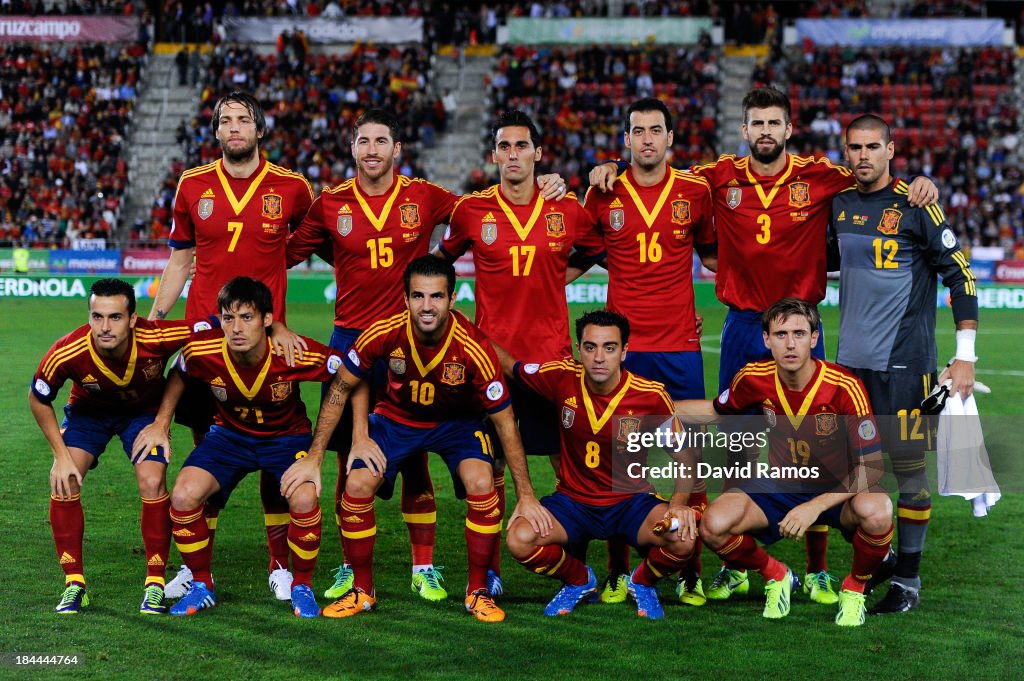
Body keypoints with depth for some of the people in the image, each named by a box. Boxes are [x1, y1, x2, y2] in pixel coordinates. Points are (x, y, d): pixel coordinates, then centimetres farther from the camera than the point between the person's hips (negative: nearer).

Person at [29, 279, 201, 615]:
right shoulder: (66, 353, -33)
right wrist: (62, 455, -16)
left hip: (144, 410, -1)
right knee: (63, 482, -17)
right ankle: (74, 584, -1)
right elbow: (38, 400, -13)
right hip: (88, 411, 1)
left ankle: (155, 584, -2)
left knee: (153, 484, -20)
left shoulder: (157, 338, -37)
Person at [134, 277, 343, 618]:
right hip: (229, 434, 2)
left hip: (287, 435, -2)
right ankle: (201, 585, 4)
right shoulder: (202, 351, -23)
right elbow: (179, 373, 3)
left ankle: (302, 587, -2)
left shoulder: (297, 354, -31)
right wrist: (161, 423, 0)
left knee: (304, 499, -31)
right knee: (183, 496, -21)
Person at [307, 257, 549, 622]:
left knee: (481, 485, -26)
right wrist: (314, 457, -11)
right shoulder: (384, 334, -26)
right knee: (357, 486, -18)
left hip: (457, 421, -1)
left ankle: (478, 591, -6)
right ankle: (362, 590, 4)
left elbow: (505, 421, -20)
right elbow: (340, 389, -9)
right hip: (396, 417, 2)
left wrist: (526, 496, -18)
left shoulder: (474, 348, -31)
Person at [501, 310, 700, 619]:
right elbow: (507, 364, 6)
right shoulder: (562, 378, -12)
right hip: (573, 501, 1)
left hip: (631, 501, -1)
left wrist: (680, 501, -19)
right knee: (520, 539, -27)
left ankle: (643, 582, 9)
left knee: (683, 539, -30)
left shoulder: (651, 395, -14)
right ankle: (579, 580, 9)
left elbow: (684, 453, -4)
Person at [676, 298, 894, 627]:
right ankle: (776, 576, 9)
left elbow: (871, 467, -22)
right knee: (714, 524, -24)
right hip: (780, 485, 3)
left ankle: (854, 589, -4)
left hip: (836, 490, -3)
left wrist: (816, 506, -33)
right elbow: (715, 410, 13)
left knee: (876, 510, -37)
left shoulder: (844, 387, -22)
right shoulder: (755, 379, -11)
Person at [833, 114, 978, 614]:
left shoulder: (914, 205, -7)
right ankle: (878, 559, 28)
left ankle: (908, 580, 7)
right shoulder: (839, 204, 9)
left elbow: (959, 276, -7)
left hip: (903, 361, -6)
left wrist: (965, 356, -10)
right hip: (851, 360, 6)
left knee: (908, 465, -3)